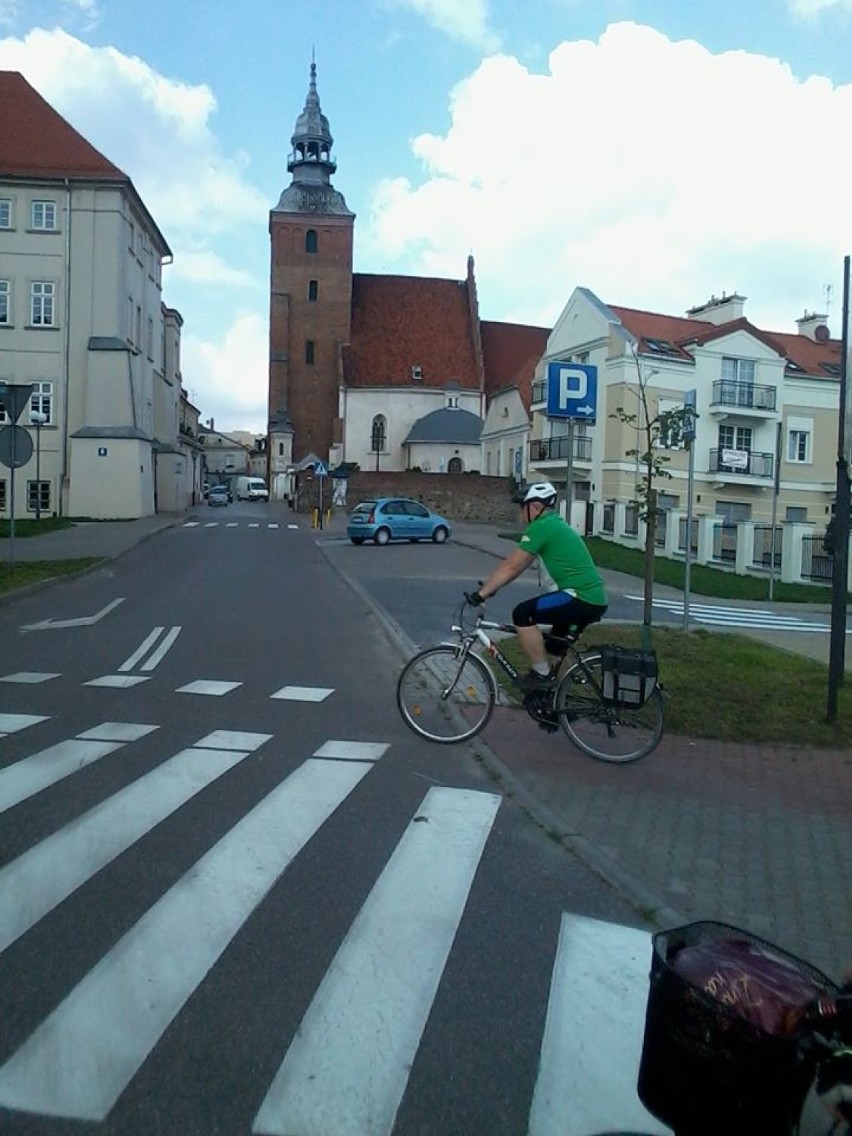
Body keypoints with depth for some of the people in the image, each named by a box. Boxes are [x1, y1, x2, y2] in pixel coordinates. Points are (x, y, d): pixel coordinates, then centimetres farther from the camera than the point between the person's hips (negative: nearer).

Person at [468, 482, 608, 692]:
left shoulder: (541, 526, -10)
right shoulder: (554, 525, 20)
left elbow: (511, 566, -11)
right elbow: (519, 566, 22)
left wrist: (482, 593, -5)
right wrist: (491, 586, 21)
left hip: (582, 598, -10)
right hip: (594, 599, 10)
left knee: (522, 614, -11)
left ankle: (541, 673, -2)